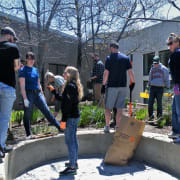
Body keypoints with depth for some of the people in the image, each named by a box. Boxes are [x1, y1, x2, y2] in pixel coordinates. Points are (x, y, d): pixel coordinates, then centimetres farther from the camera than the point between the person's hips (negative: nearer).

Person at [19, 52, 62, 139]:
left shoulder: (35, 70, 17)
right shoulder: (23, 70, -2)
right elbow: (22, 86, -10)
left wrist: (42, 95, 17)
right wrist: (25, 98, -17)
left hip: (37, 93, 5)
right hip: (28, 93, -5)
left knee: (47, 111, 2)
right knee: (27, 115, 1)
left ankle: (60, 127, 2)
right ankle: (28, 135, 12)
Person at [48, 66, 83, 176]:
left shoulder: (70, 86, -16)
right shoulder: (74, 85, 15)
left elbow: (68, 104, -22)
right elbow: (63, 99, 21)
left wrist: (64, 119, -21)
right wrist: (54, 91, 23)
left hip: (71, 117, -10)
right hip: (76, 116, 10)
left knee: (70, 141, -6)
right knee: (73, 139, 18)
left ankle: (72, 167, 0)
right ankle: (74, 162, 30)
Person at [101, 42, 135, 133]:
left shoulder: (109, 58, -5)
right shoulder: (126, 58, 5)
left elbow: (106, 73, -10)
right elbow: (130, 72, 2)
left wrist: (103, 85, -4)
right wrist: (133, 83, 11)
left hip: (112, 86, -3)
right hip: (123, 86, 3)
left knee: (108, 107, 8)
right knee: (120, 108, 8)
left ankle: (107, 126, 12)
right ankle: (117, 126, 12)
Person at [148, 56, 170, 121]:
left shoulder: (164, 69, 2)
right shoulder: (152, 69, 15)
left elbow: (167, 79, 4)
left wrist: (168, 88, -1)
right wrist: (149, 86, 18)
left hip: (160, 88, -3)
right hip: (152, 87, 3)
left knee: (159, 103, 0)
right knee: (150, 102, -5)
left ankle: (159, 116, 12)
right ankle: (151, 116, 2)